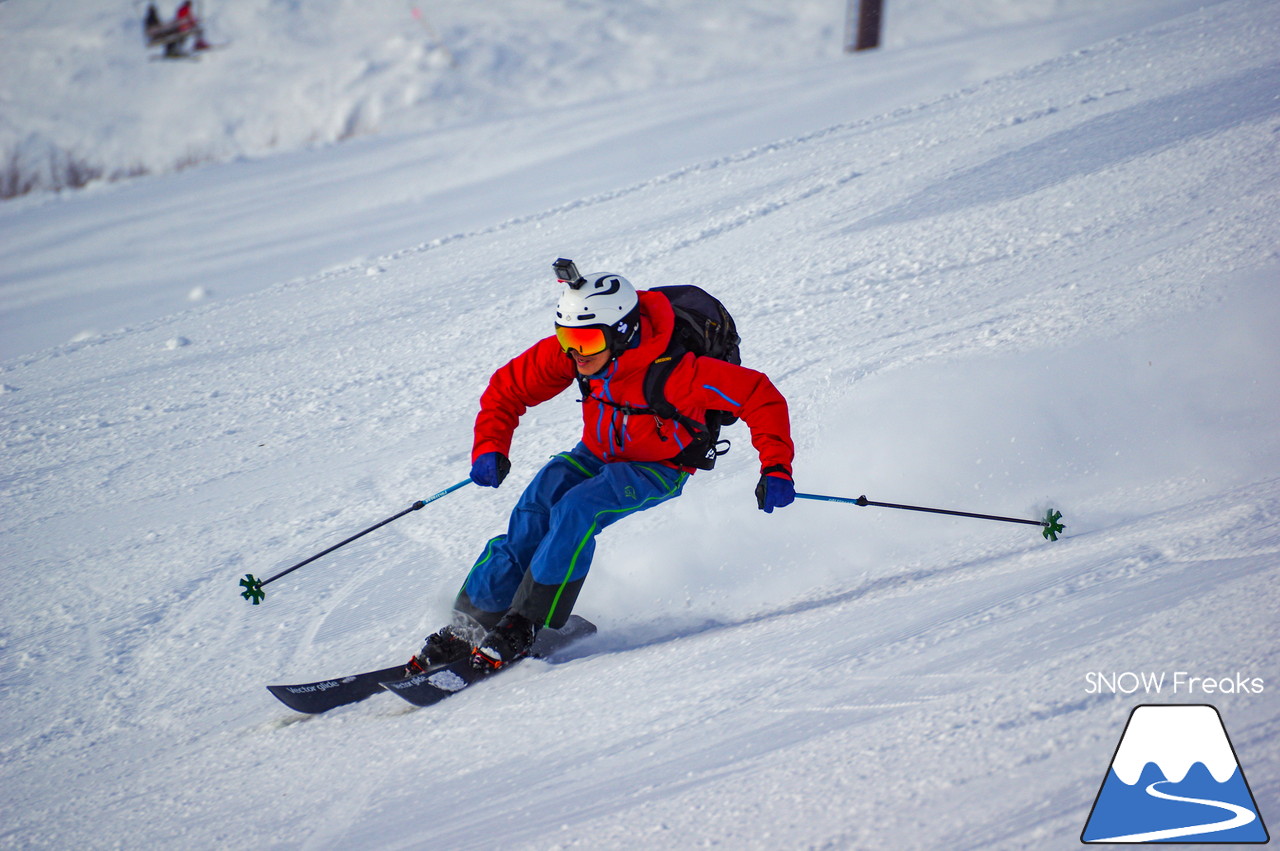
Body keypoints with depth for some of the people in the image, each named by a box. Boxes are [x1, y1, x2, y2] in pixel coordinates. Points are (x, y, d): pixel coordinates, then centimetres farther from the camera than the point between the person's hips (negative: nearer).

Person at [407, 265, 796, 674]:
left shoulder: (672, 371, -35)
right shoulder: (567, 354, -19)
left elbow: (761, 396, -31)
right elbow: (506, 388, -5)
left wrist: (776, 469, -37)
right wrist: (490, 448, -20)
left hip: (660, 469, -5)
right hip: (596, 454, 5)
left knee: (575, 512, -30)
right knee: (534, 508, -21)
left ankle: (524, 626, -21)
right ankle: (473, 622, -16)